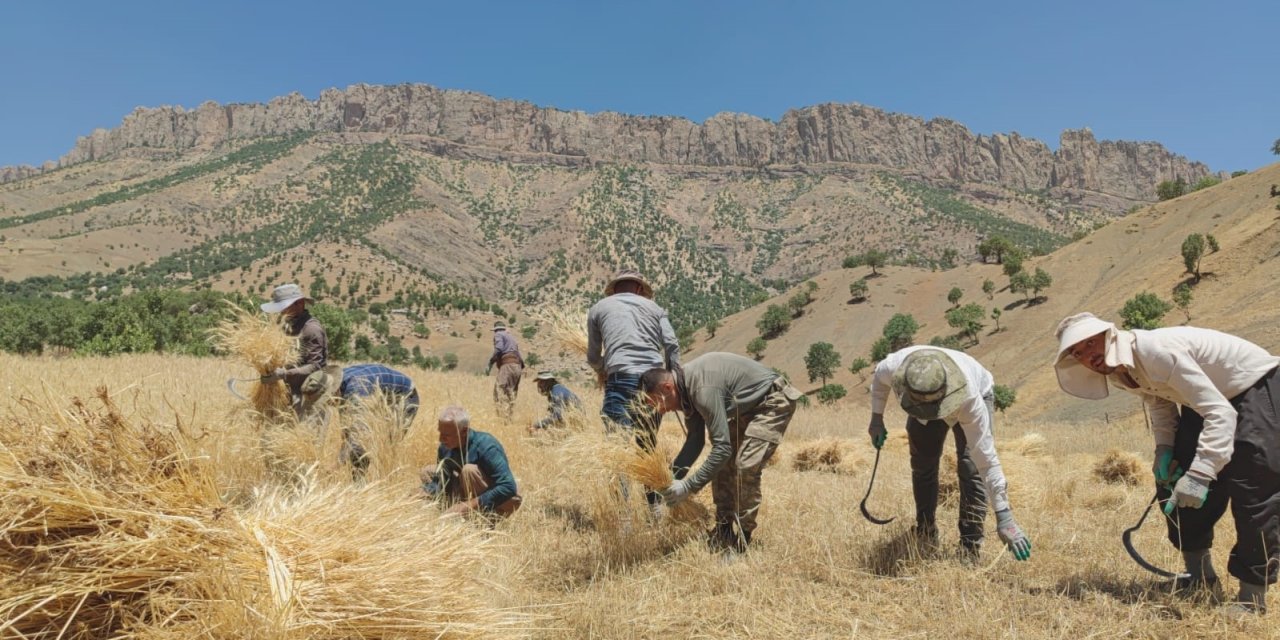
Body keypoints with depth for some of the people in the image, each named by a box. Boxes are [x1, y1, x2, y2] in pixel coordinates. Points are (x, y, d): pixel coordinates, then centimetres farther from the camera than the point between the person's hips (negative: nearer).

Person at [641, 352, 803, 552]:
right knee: (721, 463, 3)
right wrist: (674, 474, -10)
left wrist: (689, 486, -29)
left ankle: (741, 543, -6)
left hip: (773, 402, -10)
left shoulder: (703, 388, -33)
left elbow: (722, 447, -34)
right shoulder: (687, 385, -4)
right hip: (748, 406, 10)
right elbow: (695, 439, 2)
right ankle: (723, 530, 12)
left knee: (746, 467, -18)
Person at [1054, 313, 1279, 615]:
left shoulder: (1157, 351, -36)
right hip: (1209, 396, 9)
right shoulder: (1118, 370, -9)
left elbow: (1220, 414, -37)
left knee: (1252, 488, -17)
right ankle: (1199, 575, 19)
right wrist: (1164, 448, -7)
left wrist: (1200, 473, -43)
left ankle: (1252, 595, -4)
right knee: (1172, 482, 4)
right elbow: (1159, 402, 8)